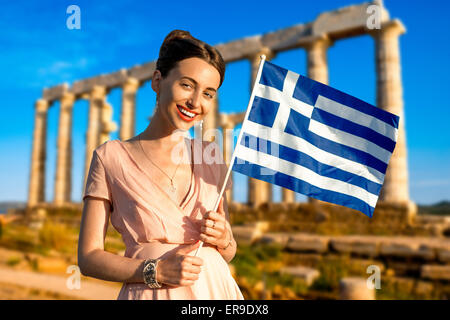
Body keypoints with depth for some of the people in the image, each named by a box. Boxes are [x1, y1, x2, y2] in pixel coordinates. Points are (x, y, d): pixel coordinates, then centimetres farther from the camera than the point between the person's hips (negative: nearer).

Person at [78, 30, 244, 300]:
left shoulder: (210, 156, 4)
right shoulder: (110, 156, -5)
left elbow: (229, 254, 11)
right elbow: (88, 257, -5)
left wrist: (223, 239, -10)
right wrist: (156, 271, -17)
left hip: (215, 289, 3)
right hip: (149, 292, -3)